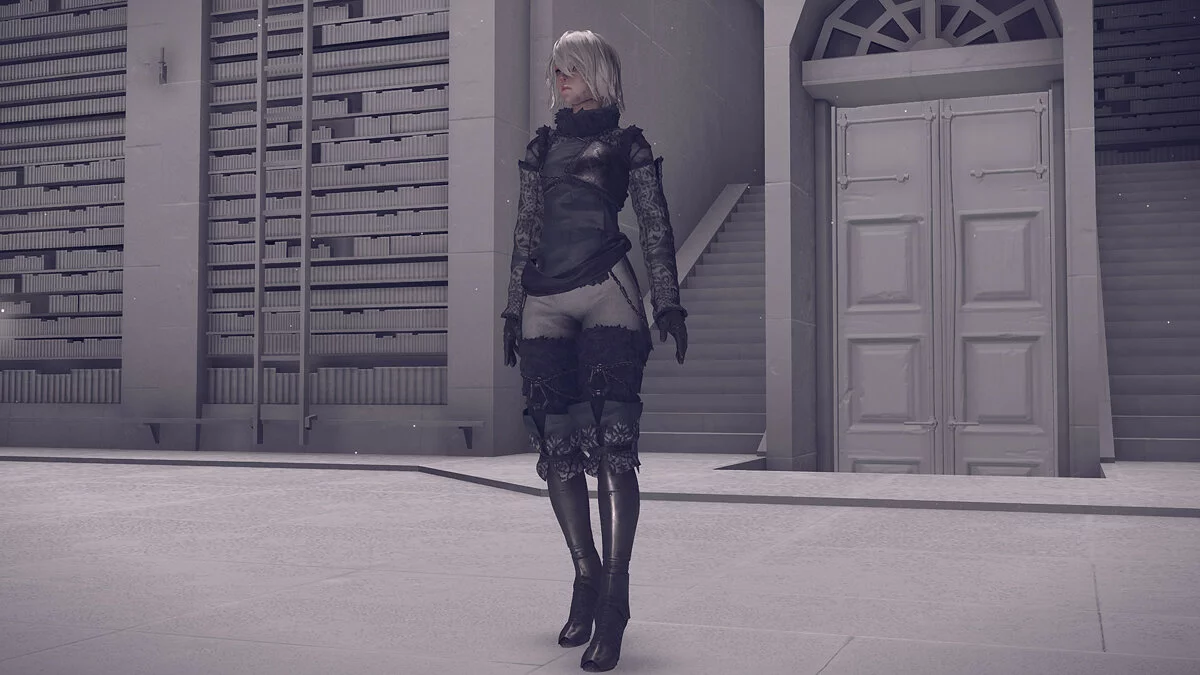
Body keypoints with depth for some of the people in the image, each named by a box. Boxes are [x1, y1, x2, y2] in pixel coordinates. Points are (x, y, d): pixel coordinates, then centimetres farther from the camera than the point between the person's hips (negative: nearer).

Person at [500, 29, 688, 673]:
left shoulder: (627, 144, 10)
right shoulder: (541, 146, 22)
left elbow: (655, 229, 5)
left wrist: (667, 303, -6)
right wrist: (512, 309, 16)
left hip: (607, 294, -4)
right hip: (544, 306, 5)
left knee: (611, 444, -12)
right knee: (557, 445, 0)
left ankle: (613, 603, -12)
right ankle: (587, 577, 12)